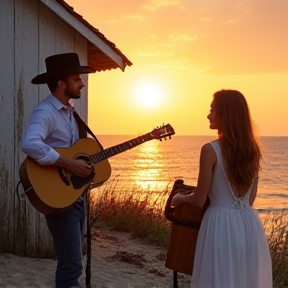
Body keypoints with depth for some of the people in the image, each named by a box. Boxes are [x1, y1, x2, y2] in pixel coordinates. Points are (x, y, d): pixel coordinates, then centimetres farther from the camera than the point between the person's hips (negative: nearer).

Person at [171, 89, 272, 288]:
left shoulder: (211, 150, -13)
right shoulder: (253, 150, 6)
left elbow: (199, 200, -8)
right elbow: (250, 198, 13)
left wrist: (180, 198, 12)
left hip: (222, 224, -6)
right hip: (249, 224, 6)